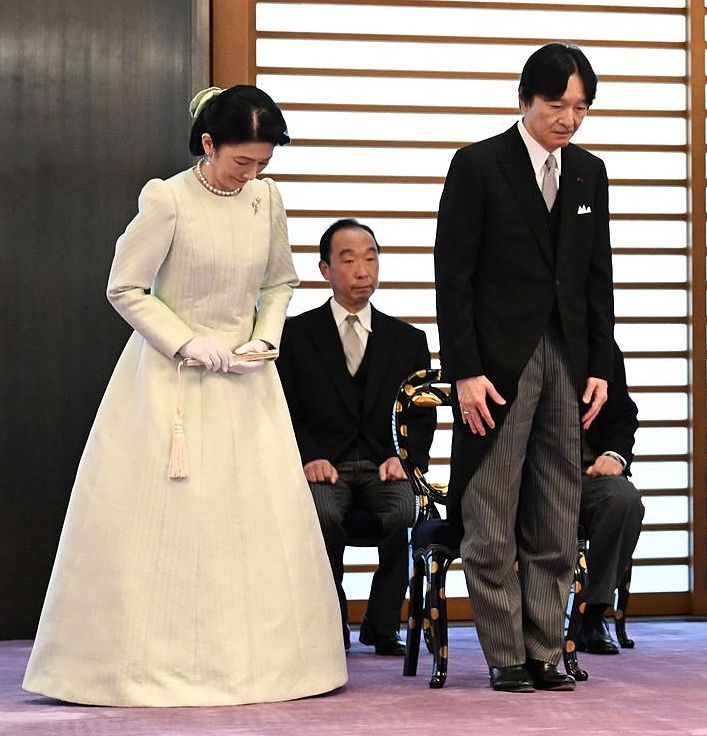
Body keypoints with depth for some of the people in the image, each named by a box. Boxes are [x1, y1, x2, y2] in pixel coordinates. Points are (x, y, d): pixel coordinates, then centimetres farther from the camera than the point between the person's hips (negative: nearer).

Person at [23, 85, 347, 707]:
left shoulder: (266, 199, 3)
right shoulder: (168, 200, -12)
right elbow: (125, 289, -9)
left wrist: (265, 338, -2)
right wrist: (187, 344, -15)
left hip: (243, 378, 5)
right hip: (171, 376, -5)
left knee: (263, 514, 3)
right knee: (164, 517, -2)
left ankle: (262, 658, 12)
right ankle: (160, 663, 8)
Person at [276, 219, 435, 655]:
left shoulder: (409, 340, 17)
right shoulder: (296, 334, 10)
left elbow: (423, 415, 12)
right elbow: (286, 412, 4)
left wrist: (405, 458, -9)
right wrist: (308, 457, -15)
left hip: (384, 469, 1)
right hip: (324, 468, -1)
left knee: (405, 512, -33)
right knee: (322, 513, -35)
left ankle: (382, 626, -13)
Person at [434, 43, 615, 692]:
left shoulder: (590, 172, 12)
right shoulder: (478, 165, -4)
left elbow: (597, 276, 14)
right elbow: (453, 275, -7)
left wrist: (600, 365, 7)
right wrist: (464, 371, -12)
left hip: (567, 361, 5)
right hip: (497, 364, -5)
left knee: (557, 526, 6)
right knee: (491, 524, 0)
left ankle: (545, 651, 14)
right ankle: (506, 656, 8)